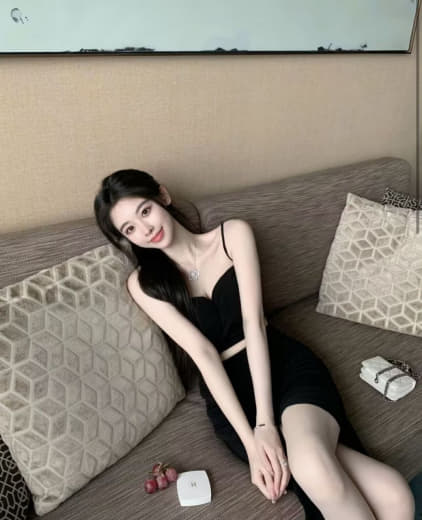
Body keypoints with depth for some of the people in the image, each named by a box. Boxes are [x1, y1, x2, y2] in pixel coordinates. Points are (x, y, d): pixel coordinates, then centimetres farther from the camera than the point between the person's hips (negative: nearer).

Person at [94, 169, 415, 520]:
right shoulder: (144, 284, 1)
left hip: (289, 366, 1)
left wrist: (266, 422, -18)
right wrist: (250, 440, -19)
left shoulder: (233, 233, 1)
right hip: (229, 393, -1)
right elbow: (203, 353, -10)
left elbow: (253, 323, -9)